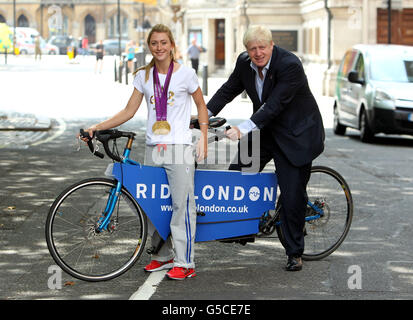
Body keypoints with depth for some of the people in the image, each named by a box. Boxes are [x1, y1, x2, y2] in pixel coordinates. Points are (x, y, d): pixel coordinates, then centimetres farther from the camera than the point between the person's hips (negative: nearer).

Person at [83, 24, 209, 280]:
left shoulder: (186, 74, -1)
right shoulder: (144, 76, 9)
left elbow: (201, 105, 8)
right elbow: (129, 111, 9)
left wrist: (203, 139, 0)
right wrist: (97, 127, 1)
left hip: (179, 147, -5)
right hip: (153, 148, 5)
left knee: (182, 204, -7)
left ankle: (185, 263, -3)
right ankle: (164, 255, 22)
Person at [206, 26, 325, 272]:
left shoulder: (290, 65, -26)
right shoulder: (244, 62, -4)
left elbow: (274, 106, -32)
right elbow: (228, 90, 6)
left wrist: (244, 129, -40)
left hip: (295, 135, -6)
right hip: (264, 130, 7)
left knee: (293, 196, -5)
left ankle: (295, 253, 8)